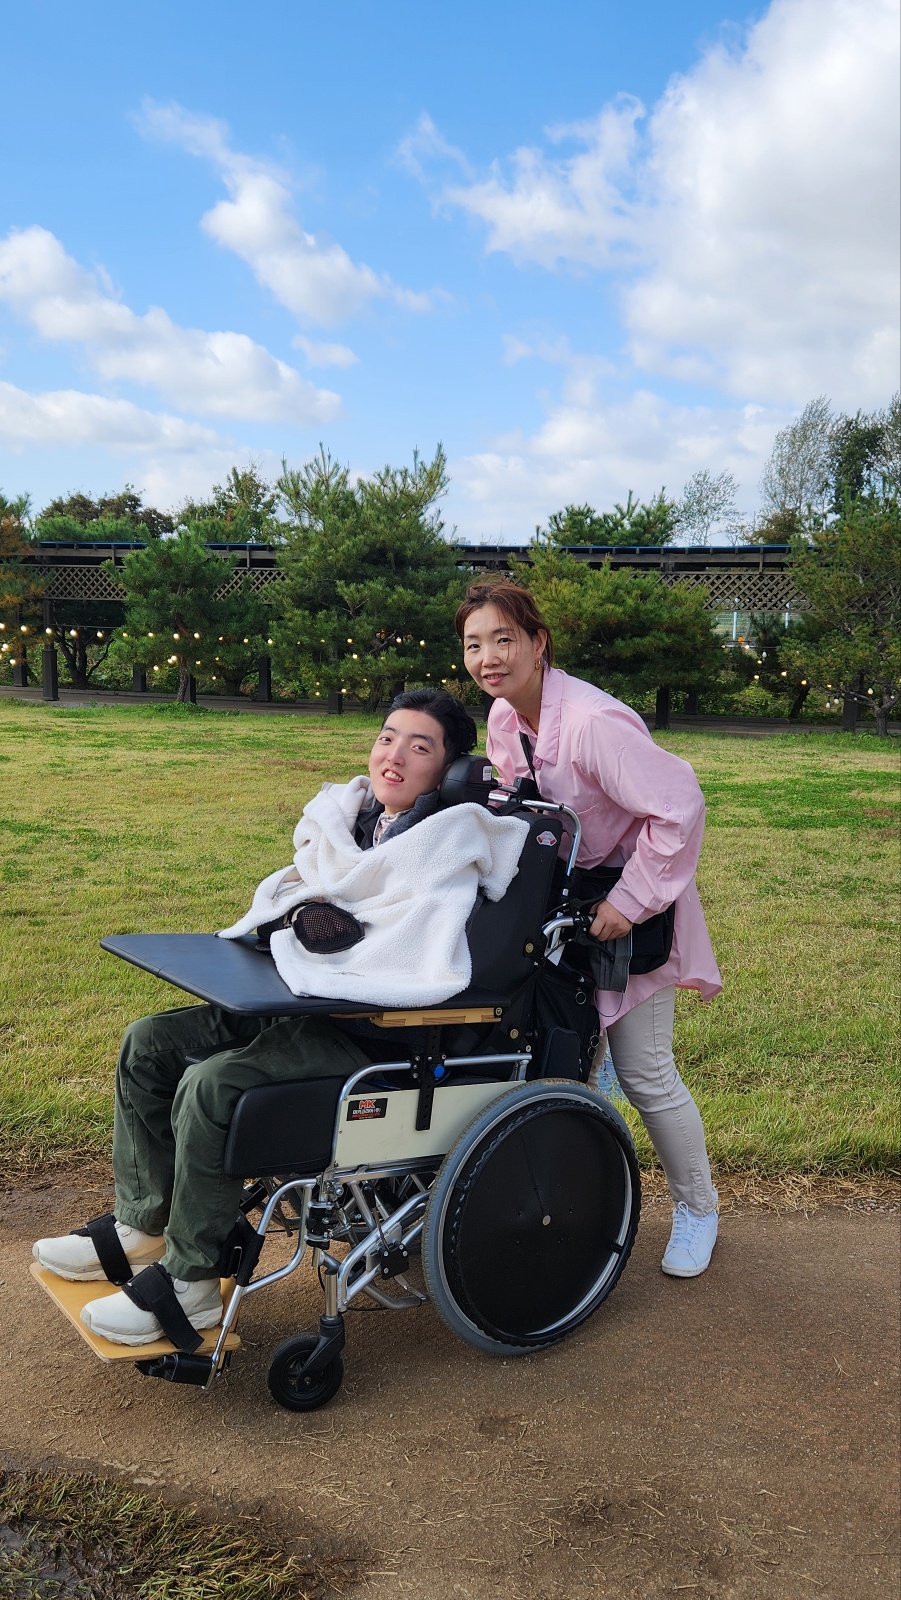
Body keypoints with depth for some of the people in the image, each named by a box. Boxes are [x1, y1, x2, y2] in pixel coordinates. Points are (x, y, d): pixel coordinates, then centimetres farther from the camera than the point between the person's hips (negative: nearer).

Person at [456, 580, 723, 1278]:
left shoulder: (591, 721, -30)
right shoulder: (503, 716, -3)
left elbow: (680, 807, -31)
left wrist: (630, 902, -26)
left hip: (630, 904, -7)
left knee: (644, 1071, -1)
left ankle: (698, 1207, 23)